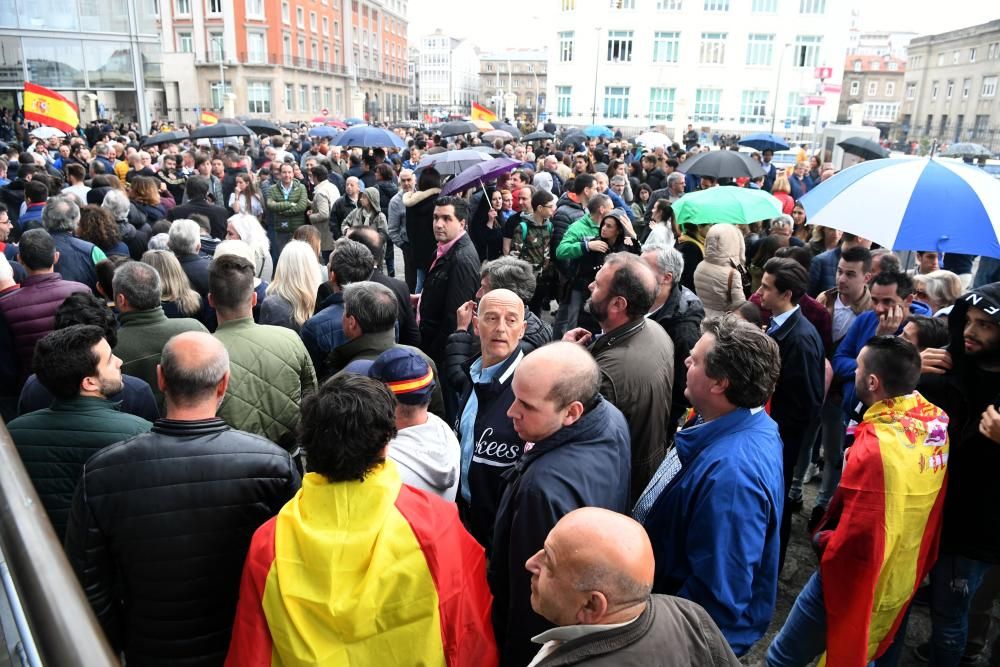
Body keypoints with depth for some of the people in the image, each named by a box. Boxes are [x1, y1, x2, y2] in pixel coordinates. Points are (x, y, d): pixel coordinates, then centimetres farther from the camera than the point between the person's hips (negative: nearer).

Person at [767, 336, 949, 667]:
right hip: (906, 574, 8)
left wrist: (821, 539, -12)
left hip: (858, 579, -8)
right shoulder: (936, 423, -8)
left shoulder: (873, 447, -32)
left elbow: (856, 538, -30)